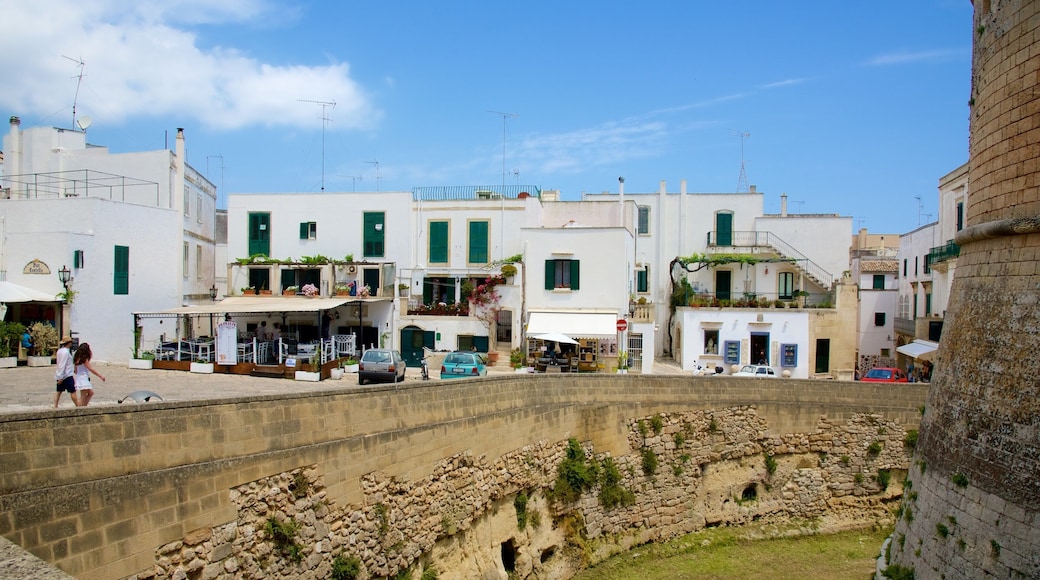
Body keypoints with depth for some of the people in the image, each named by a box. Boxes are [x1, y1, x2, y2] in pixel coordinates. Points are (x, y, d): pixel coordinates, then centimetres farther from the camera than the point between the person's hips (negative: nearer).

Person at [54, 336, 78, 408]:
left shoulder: (60, 350, 11)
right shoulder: (65, 352, -18)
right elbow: (62, 365, -21)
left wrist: (73, 369, 29)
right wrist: (61, 377, -20)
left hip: (60, 375, 9)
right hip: (67, 375, -9)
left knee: (59, 391, 10)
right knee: (72, 391, -2)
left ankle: (55, 406, 11)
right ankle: (78, 406, 3)